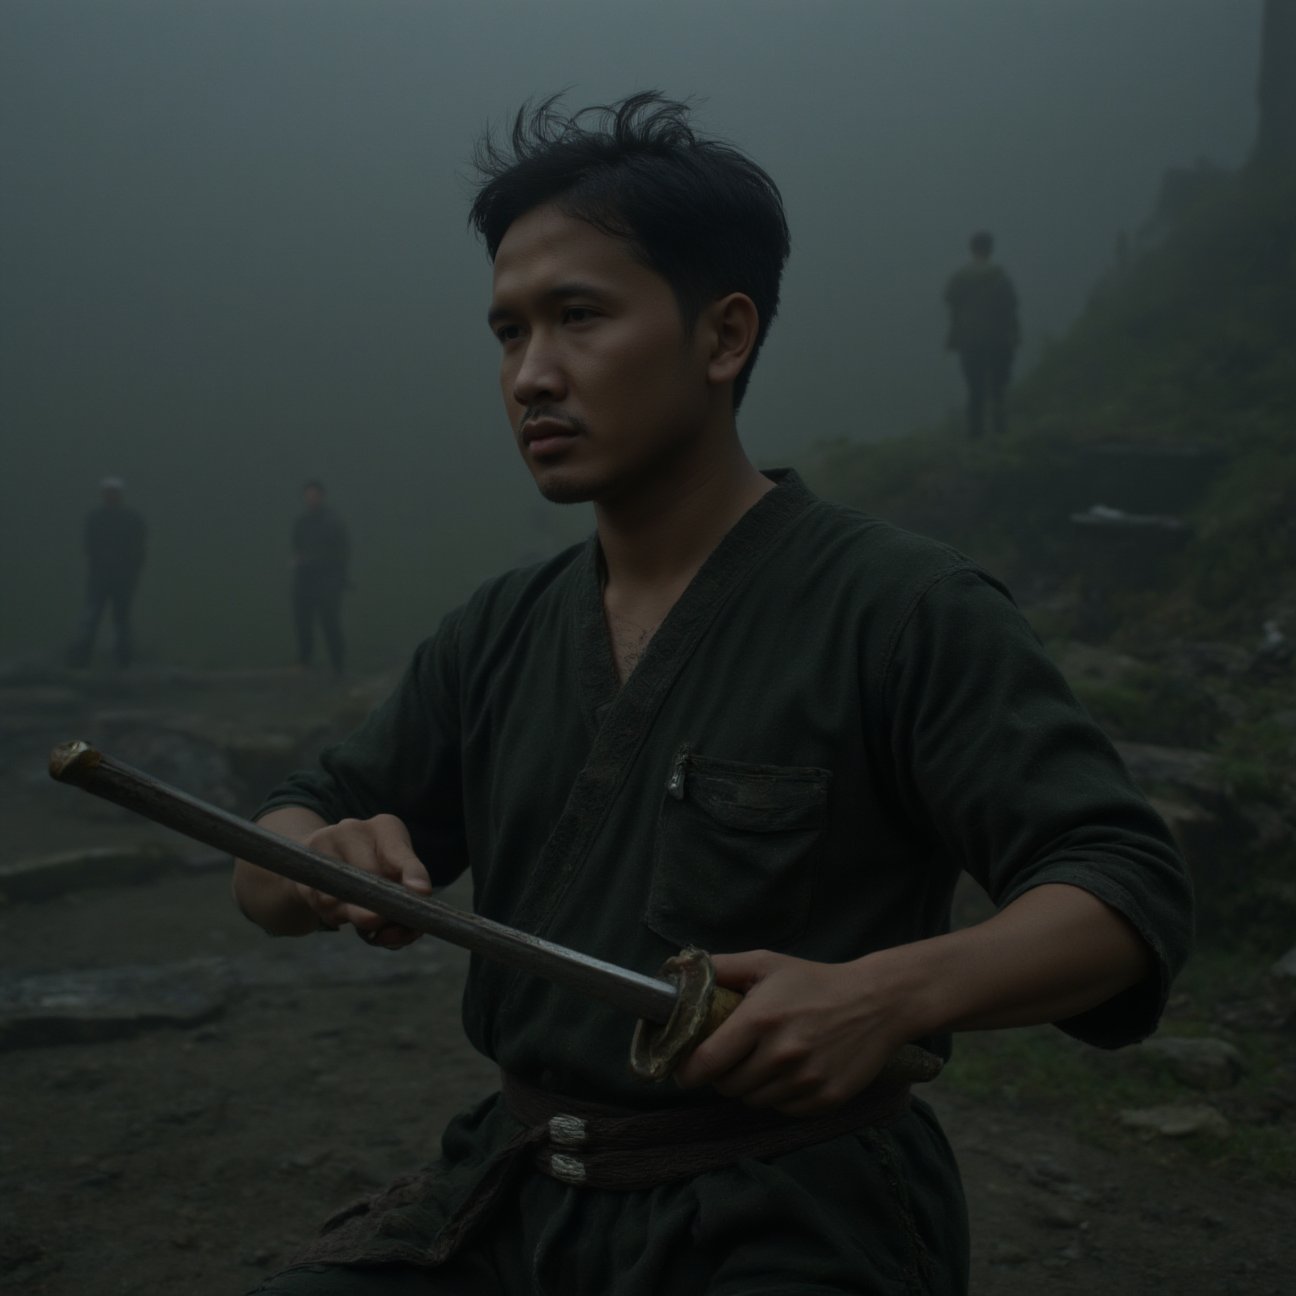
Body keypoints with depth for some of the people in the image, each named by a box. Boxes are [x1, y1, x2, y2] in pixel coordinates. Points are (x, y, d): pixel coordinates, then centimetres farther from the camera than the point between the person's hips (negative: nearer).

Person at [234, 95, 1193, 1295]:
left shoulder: (900, 608, -9)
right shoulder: (498, 633, 8)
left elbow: (1124, 890, -13)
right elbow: (267, 865, 12)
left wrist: (889, 994, -32)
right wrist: (326, 864, -13)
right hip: (513, 1188, 5)